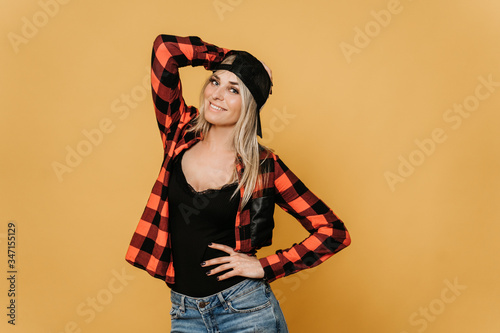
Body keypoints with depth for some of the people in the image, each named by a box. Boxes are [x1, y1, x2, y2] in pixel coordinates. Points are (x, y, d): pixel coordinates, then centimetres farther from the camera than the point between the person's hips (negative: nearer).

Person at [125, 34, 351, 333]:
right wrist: (227, 58, 0)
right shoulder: (181, 135, -1)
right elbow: (165, 48, -7)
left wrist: (264, 267, -12)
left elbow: (334, 233, -9)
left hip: (246, 309, -3)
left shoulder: (263, 166, -10)